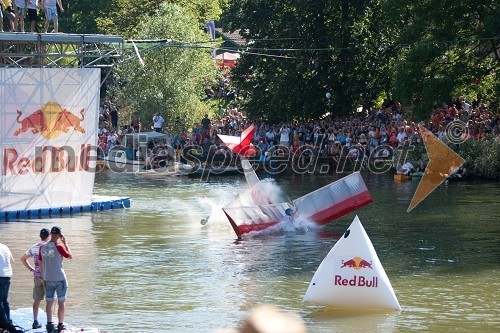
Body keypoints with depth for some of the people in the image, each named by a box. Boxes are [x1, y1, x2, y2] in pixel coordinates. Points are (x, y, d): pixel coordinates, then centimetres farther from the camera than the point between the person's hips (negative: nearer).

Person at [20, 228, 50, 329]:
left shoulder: (34, 248, 8)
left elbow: (23, 259, 13)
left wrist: (31, 269, 13)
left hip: (37, 276, 5)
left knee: (37, 300, 10)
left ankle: (35, 321, 10)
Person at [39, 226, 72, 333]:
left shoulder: (42, 247, 3)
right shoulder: (58, 247, -12)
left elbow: (40, 263, 8)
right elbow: (70, 256, -1)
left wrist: (43, 277, 16)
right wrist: (65, 243, 4)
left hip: (48, 279, 5)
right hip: (59, 278, -4)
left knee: (49, 302, 10)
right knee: (61, 302, 2)